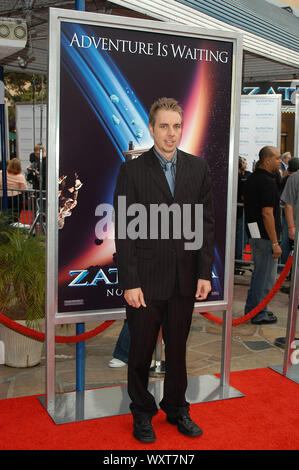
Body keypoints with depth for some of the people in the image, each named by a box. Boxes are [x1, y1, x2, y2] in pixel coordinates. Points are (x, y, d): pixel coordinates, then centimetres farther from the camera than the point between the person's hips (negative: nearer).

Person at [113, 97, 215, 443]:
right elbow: (124, 230, -8)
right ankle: (142, 413, 30)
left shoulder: (198, 168, 5)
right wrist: (129, 282, -12)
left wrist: (205, 273, 0)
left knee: (178, 349, 16)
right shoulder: (132, 171, -5)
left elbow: (207, 223, 6)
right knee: (141, 351, 11)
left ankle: (176, 409, 35)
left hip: (185, 280, 3)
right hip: (146, 281, -3)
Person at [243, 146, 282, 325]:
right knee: (266, 277, 0)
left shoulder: (253, 178, 13)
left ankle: (252, 309, 31)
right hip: (265, 235, -10)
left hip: (255, 234, 10)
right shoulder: (267, 181, -18)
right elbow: (267, 213, -22)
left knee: (260, 273, 21)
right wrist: (275, 243, -20)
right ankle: (260, 314, 10)